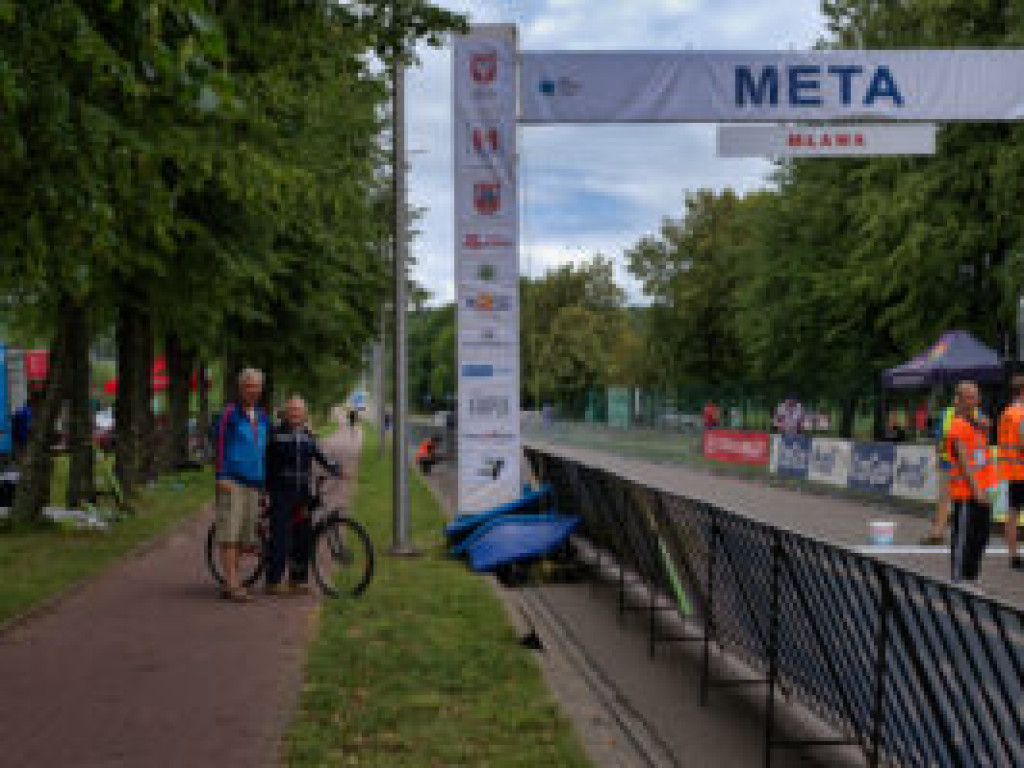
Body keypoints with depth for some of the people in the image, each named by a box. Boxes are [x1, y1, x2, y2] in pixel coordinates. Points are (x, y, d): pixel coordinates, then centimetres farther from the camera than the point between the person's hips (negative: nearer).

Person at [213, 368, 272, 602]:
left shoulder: (263, 418, 17)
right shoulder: (229, 413, -2)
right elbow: (220, 444, -7)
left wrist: (265, 481, 25)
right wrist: (222, 476, -15)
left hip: (254, 484, 7)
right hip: (233, 483, -7)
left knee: (244, 537, 6)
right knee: (230, 534, -11)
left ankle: (230, 583, 13)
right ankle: (232, 584, -13)